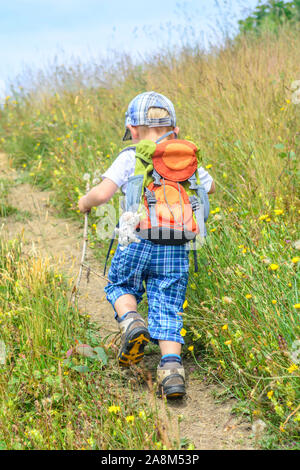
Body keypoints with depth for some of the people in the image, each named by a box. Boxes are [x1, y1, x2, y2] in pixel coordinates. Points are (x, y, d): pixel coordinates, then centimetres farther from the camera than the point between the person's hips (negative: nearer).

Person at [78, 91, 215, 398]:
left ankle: (131, 321, -6)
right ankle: (172, 366, -9)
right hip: (176, 246, 3)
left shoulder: (131, 157, 1)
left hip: (137, 239, -3)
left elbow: (104, 192, -12)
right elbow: (210, 187, 33)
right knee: (166, 309, 9)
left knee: (120, 287, 23)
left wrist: (86, 202, 10)